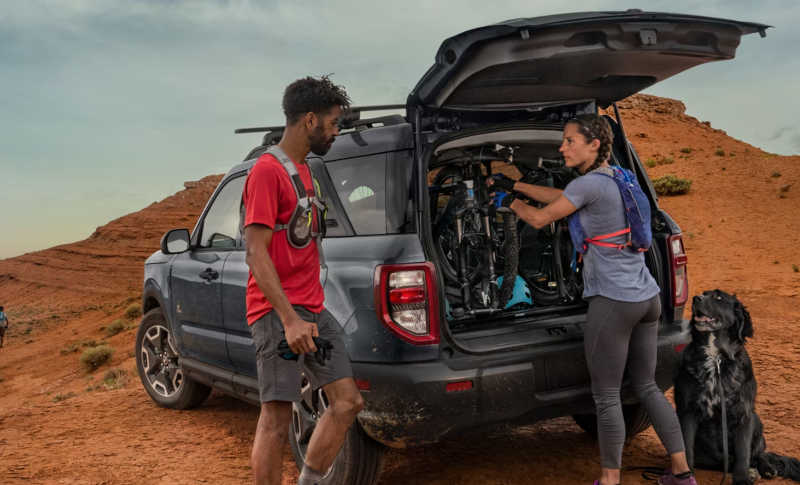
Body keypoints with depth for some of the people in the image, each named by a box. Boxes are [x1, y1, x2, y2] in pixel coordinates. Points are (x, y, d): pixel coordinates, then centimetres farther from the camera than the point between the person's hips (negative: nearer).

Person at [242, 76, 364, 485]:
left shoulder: (303, 169, 17)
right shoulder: (267, 170, -11)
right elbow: (256, 252, -18)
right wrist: (289, 318, -25)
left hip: (313, 312, 9)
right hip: (278, 313, -9)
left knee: (347, 402, 8)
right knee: (277, 418, -4)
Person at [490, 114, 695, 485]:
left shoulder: (591, 183, -15)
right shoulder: (618, 177, 12)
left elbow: (540, 218, -7)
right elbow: (560, 197, 23)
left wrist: (511, 203, 13)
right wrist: (516, 185, 28)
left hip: (613, 302, -9)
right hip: (647, 298, 9)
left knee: (606, 397, 3)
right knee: (647, 387, 19)